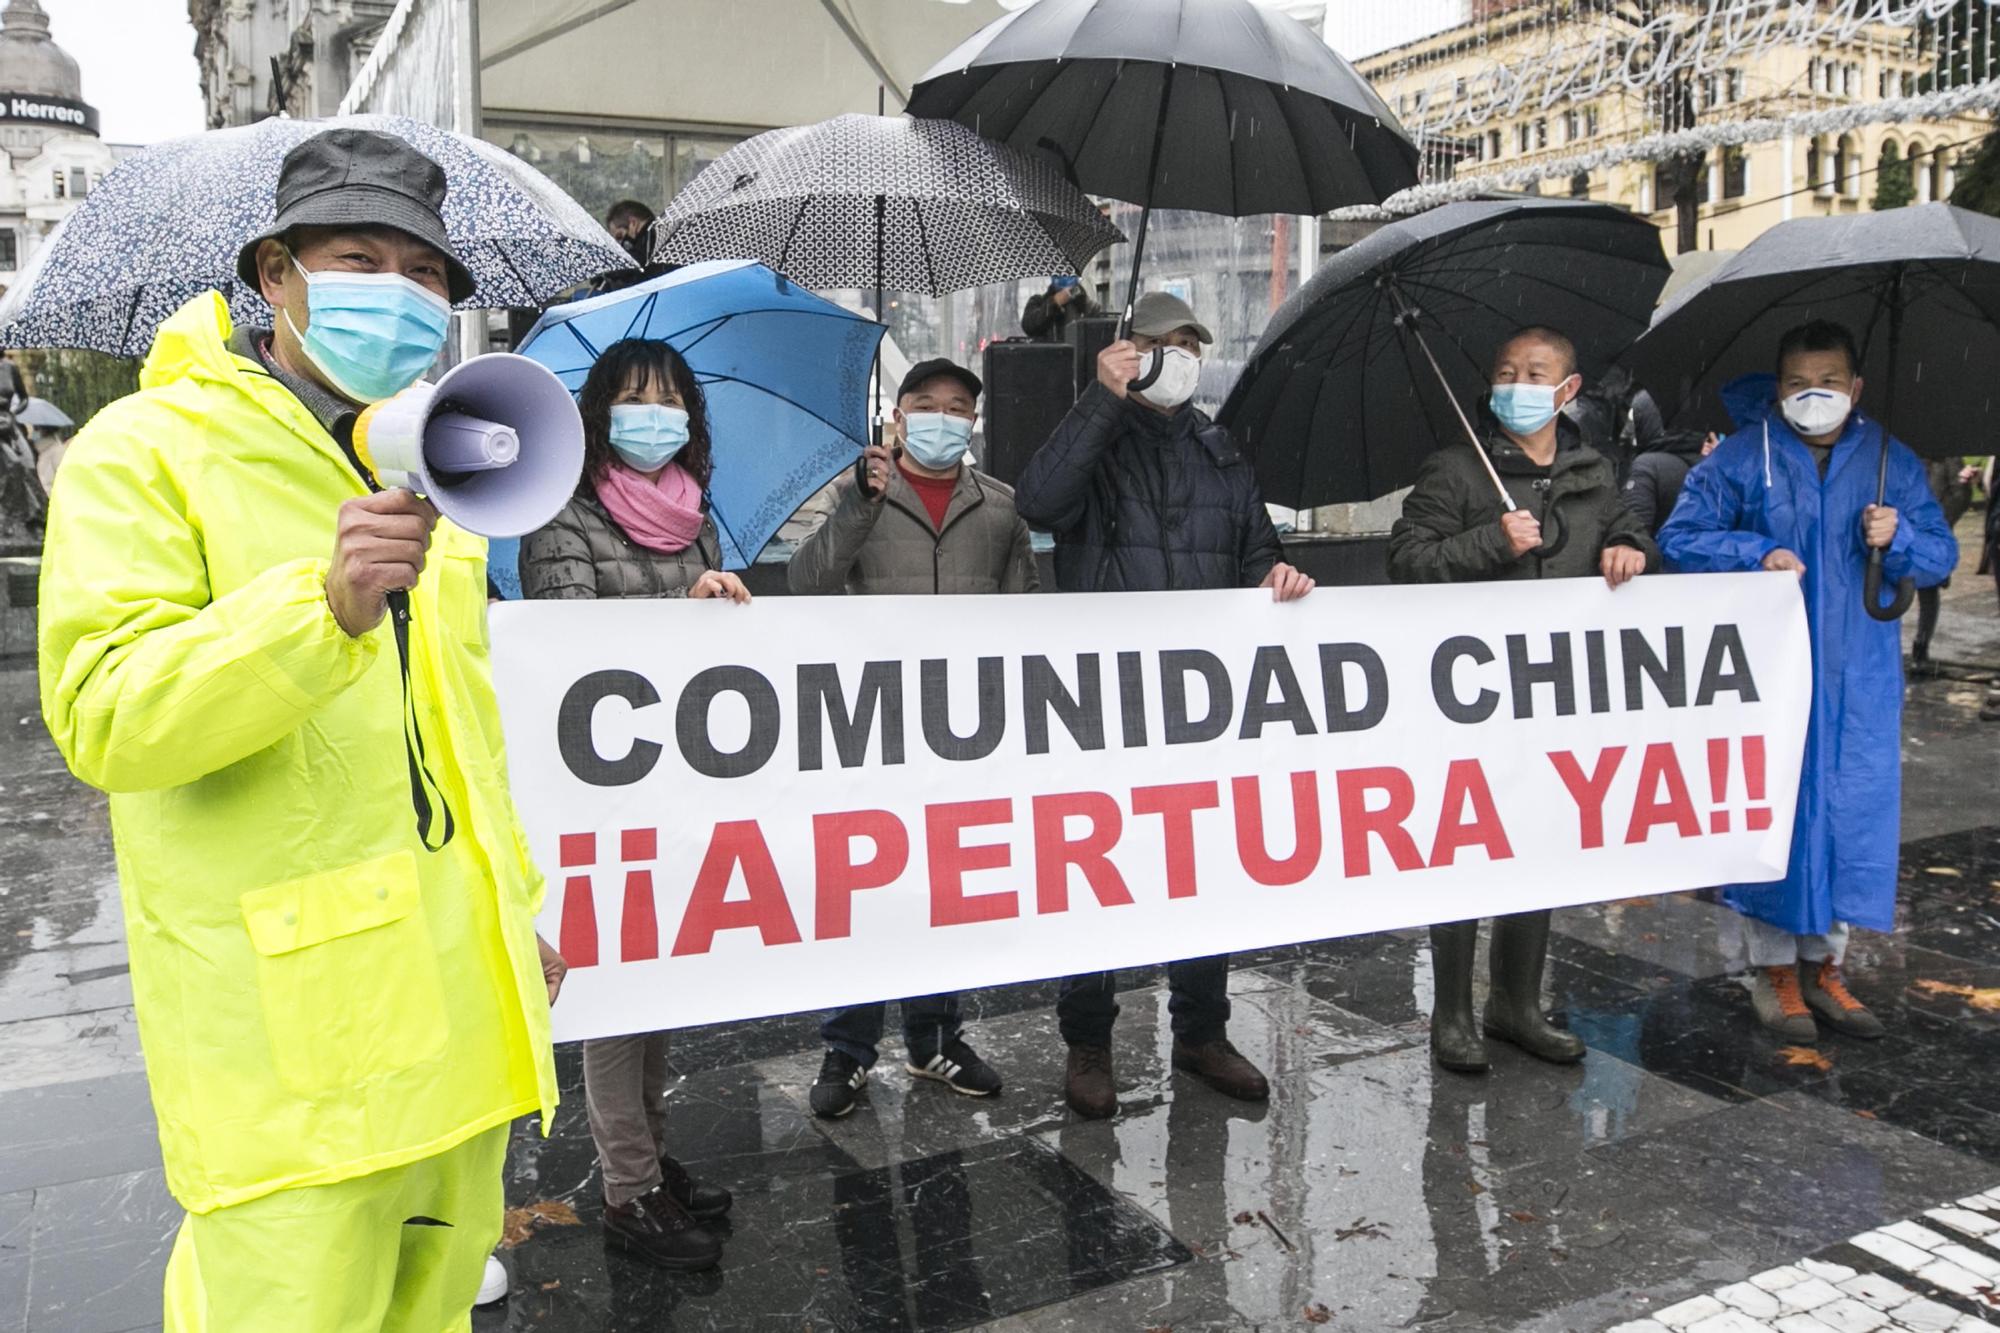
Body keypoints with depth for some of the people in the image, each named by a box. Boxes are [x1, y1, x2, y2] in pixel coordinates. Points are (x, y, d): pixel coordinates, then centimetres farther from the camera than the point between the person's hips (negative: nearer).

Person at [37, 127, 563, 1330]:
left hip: (454, 1007, 7)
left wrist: (517, 905, 24)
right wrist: (324, 604, -33)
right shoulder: (147, 450, -6)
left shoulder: (417, 468, 16)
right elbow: (103, 720, -18)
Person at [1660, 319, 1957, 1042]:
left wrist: (1897, 540, -12)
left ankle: (1822, 963, 22)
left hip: (1859, 677, 3)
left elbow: (1940, 554, 10)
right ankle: (1773, 969, 14)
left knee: (1851, 811, 7)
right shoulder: (1742, 458, 0)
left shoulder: (1892, 462, 8)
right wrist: (1758, 553, -15)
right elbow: (1679, 538, -1)